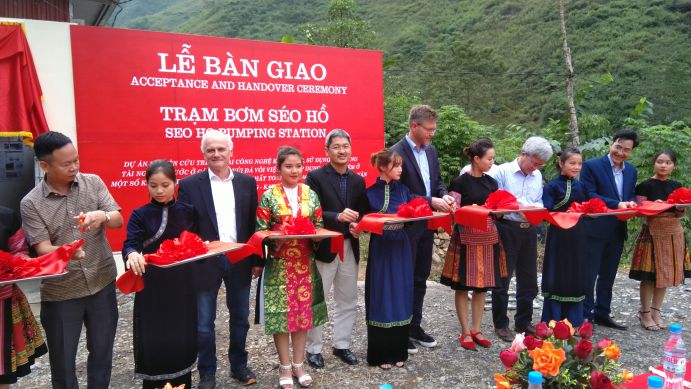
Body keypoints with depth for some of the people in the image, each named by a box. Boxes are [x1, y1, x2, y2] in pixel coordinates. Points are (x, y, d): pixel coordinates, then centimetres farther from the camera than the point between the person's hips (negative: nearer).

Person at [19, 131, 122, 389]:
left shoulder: (93, 183, -3)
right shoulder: (31, 203, -9)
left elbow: (118, 220, -6)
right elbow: (41, 247, -14)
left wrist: (102, 215, -30)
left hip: (102, 282, 2)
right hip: (60, 292, -2)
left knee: (102, 351, 16)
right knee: (62, 358, 13)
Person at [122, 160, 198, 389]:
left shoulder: (187, 211, 5)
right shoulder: (140, 215, -1)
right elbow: (130, 244, -14)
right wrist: (132, 254, -34)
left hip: (182, 285, 2)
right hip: (152, 286, -1)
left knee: (182, 338, 7)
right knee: (152, 340, 2)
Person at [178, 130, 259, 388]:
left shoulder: (247, 182, 4)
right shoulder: (189, 185, -3)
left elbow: (254, 224, 6)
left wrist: (257, 259, 4)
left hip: (240, 261, 2)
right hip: (205, 263, -2)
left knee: (240, 318, 15)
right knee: (204, 323, 9)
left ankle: (239, 365, 34)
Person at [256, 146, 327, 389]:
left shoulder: (311, 194, 5)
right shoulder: (269, 195, -4)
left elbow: (319, 226, 8)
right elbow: (261, 230, -5)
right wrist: (277, 238, -22)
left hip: (305, 263, 3)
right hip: (279, 264, -3)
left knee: (303, 311, 9)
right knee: (281, 312, 2)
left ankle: (299, 364, 25)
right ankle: (285, 366, 19)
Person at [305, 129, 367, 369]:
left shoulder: (358, 181, 10)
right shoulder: (315, 177, -7)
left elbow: (362, 212, 11)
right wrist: (338, 217, -28)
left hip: (349, 247, 5)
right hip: (323, 248, -5)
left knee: (347, 301, 15)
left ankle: (342, 344, 30)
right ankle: (313, 349, 21)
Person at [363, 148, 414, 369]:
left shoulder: (403, 190, 8)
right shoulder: (371, 192, -4)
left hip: (400, 247, 4)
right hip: (380, 248, -4)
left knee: (400, 297, 8)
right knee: (381, 298, 2)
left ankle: (398, 350, 22)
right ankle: (380, 353, 14)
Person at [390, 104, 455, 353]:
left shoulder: (431, 150, 8)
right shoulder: (397, 152, -16)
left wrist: (444, 195, -5)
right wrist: (431, 201, -21)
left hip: (426, 224, 8)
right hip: (406, 226, -7)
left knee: (421, 277, 16)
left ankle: (415, 326, 30)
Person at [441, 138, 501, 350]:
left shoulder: (492, 182, 11)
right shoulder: (460, 182, -7)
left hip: (488, 238, 6)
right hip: (466, 238, -5)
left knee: (482, 285, 10)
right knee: (463, 286, 1)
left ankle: (476, 329, 21)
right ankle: (465, 332, 13)